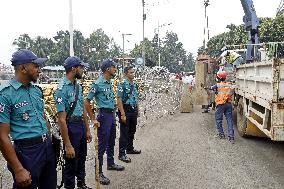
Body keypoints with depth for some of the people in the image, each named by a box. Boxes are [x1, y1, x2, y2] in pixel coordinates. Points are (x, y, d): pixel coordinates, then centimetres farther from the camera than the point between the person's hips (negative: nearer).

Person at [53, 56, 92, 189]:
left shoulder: (78, 86, 5)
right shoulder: (62, 89, -21)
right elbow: (61, 119, -23)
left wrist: (87, 130, 13)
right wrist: (67, 145, -23)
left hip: (81, 125, 8)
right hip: (71, 127, -8)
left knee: (82, 158, 23)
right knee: (71, 161, 7)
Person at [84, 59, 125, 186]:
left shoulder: (110, 82, 9)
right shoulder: (98, 83, -15)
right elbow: (86, 102, -14)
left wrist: (114, 113, 15)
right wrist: (93, 119, -14)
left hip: (112, 114, 8)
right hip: (104, 115, -8)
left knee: (111, 142, 20)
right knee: (102, 145, -3)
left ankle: (111, 164, 38)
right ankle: (99, 173, 8)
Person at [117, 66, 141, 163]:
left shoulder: (134, 84, 9)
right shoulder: (122, 84, -14)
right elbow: (119, 100, -18)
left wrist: (137, 110, 15)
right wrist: (122, 114, -21)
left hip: (134, 110, 7)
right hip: (126, 110, -7)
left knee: (132, 131, 18)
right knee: (124, 133, -2)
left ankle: (130, 148, 34)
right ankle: (122, 154, 6)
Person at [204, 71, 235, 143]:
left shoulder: (218, 85, -4)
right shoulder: (230, 85, 9)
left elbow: (211, 88, 10)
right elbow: (231, 93, 16)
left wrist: (206, 87, 32)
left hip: (221, 104, -4)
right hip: (229, 104, 4)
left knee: (218, 119, 12)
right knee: (229, 120, 4)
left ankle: (221, 134, 16)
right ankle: (231, 136, 0)